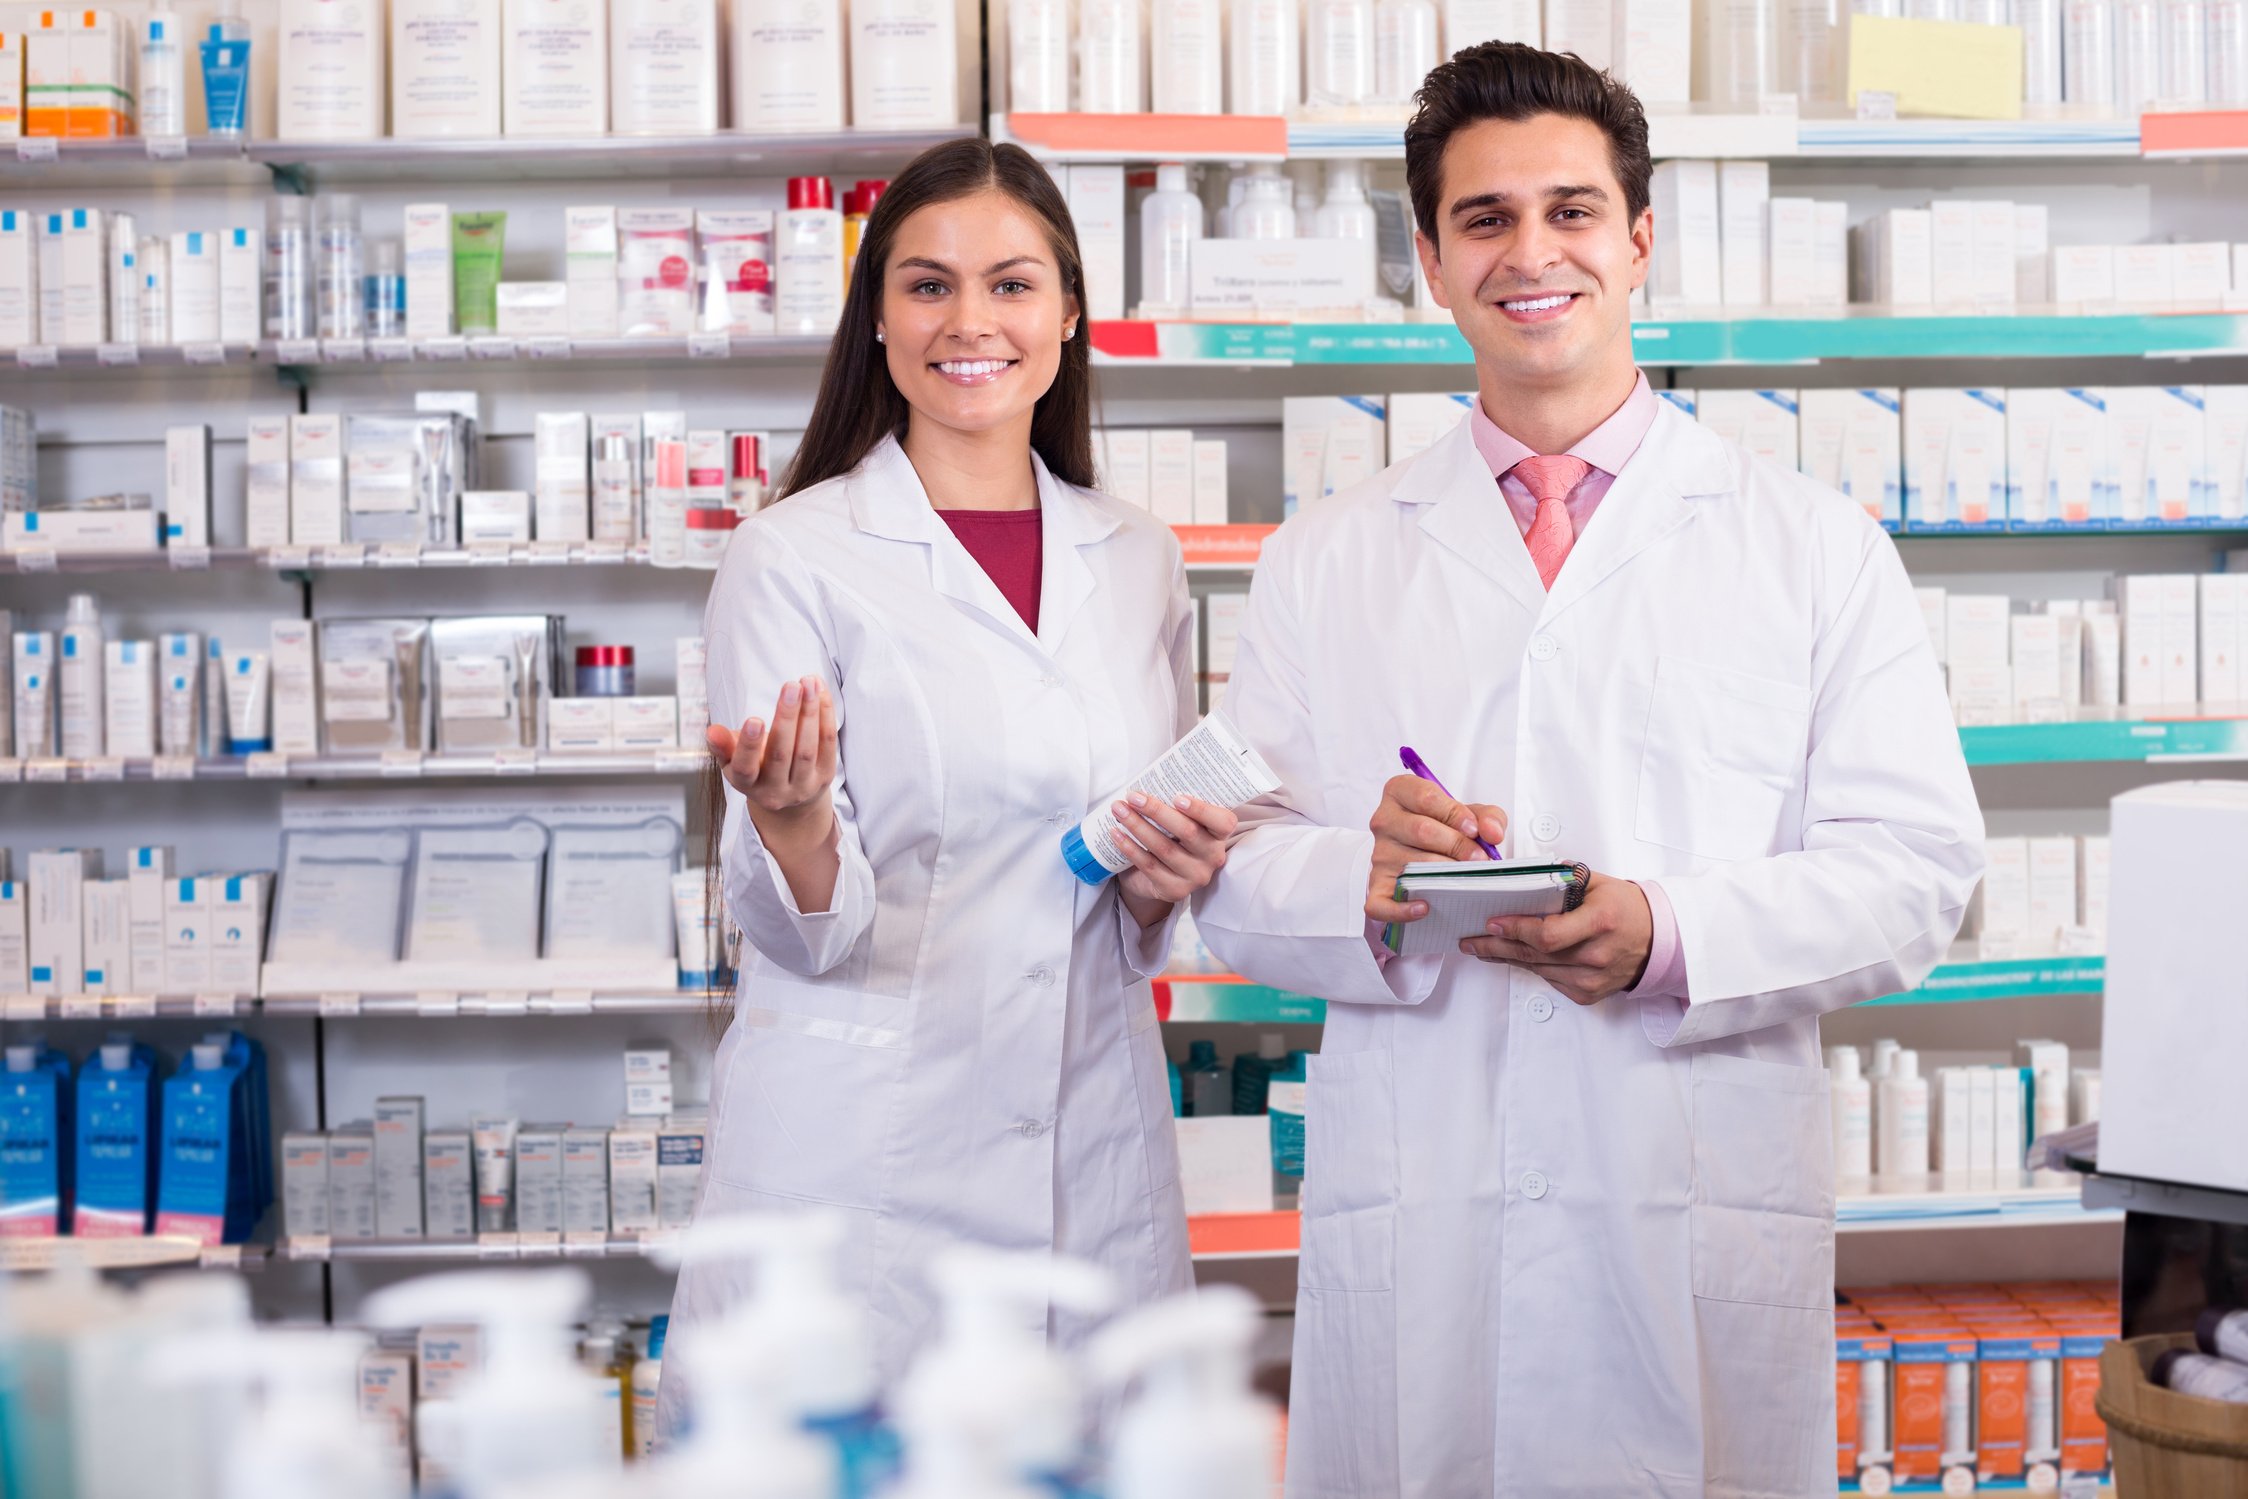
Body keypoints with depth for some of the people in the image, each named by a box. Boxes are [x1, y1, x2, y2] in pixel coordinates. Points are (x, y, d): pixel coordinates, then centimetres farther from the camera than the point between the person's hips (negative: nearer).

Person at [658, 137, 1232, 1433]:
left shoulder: (1138, 561, 9)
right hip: (860, 1166, -4)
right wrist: (794, 827, -27)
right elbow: (803, 928, -7)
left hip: (1096, 1151, 4)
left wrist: (1166, 877, -4)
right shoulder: (796, 557, -5)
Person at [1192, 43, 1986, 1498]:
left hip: (1705, 1220, -1)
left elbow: (1918, 865, 0)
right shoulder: (1325, 562, 12)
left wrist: (1670, 935, -17)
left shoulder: (1817, 546, 7)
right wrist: (1364, 879, -15)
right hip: (1409, 1210, 1)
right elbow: (1233, 872, 7)